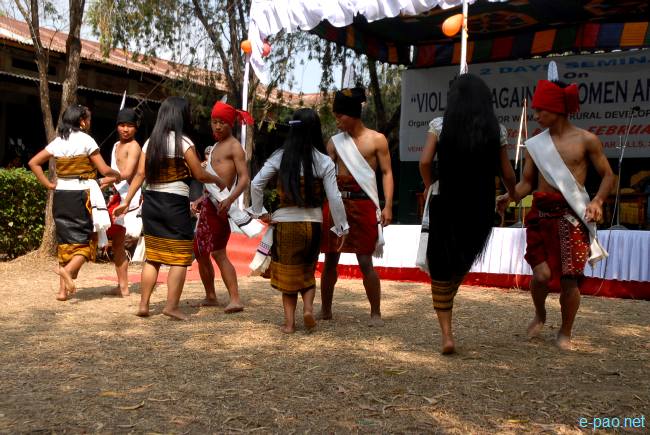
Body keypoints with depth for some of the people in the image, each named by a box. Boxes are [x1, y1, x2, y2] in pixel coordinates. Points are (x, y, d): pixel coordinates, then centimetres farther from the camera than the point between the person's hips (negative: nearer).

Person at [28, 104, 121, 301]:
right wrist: (117, 174, 11)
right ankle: (68, 269, -22)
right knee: (86, 238, 4)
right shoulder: (85, 139, -7)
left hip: (61, 194, 5)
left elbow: (33, 163, 10)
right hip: (81, 194, -5)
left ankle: (63, 289, 9)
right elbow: (104, 170, -8)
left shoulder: (58, 141, 8)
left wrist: (49, 184, 9)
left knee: (65, 239, 11)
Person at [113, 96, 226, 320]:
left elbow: (140, 174, 4)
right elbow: (200, 175, -6)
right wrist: (218, 180, 12)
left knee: (152, 256, 13)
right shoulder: (183, 142, -8)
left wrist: (126, 201, 7)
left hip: (150, 202, 6)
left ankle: (143, 304, 15)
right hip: (175, 204, -6)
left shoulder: (150, 142, 8)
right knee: (180, 257, 2)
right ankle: (172, 306, 0)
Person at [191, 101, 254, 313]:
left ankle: (235, 299, -16)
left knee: (218, 252, -15)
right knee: (200, 252, 13)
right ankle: (210, 296, 24)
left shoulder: (234, 146, -5)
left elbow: (244, 178, -16)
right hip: (208, 203, 9)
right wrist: (200, 200, 19)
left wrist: (230, 199, -30)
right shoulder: (215, 147, 22)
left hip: (221, 204, -9)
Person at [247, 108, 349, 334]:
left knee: (288, 272, 13)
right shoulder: (324, 162, -6)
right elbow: (334, 198, -7)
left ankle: (289, 321, 8)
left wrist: (259, 212, 8)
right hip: (312, 223, 0)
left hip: (284, 223, 0)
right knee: (307, 271, 20)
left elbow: (256, 184, -3)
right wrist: (341, 228, 2)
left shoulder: (280, 157, -3)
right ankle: (308, 307, -1)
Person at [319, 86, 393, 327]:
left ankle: (376, 313, 8)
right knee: (330, 259, 8)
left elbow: (387, 173, -1)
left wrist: (387, 206, -11)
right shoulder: (335, 142, 11)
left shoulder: (377, 140, 2)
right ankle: (325, 310, 21)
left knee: (365, 261, -4)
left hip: (363, 203, -4)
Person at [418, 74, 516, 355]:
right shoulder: (496, 130, 1)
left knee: (440, 270, 6)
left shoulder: (440, 125, -2)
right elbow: (507, 173, 3)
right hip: (481, 209, 2)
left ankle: (447, 334, 1)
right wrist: (514, 194, 22)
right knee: (462, 263, 24)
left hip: (445, 204, -1)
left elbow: (425, 161, -11)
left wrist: (428, 186, 8)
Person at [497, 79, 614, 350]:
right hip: (541, 214, 2)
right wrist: (508, 198, -7)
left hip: (572, 215, -2)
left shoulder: (585, 140, 0)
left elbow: (608, 176, 6)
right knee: (542, 274, -9)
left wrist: (597, 201, -11)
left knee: (569, 279, -3)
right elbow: (526, 183, 12)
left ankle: (565, 332, 21)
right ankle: (540, 315, 24)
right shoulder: (534, 144, 8)